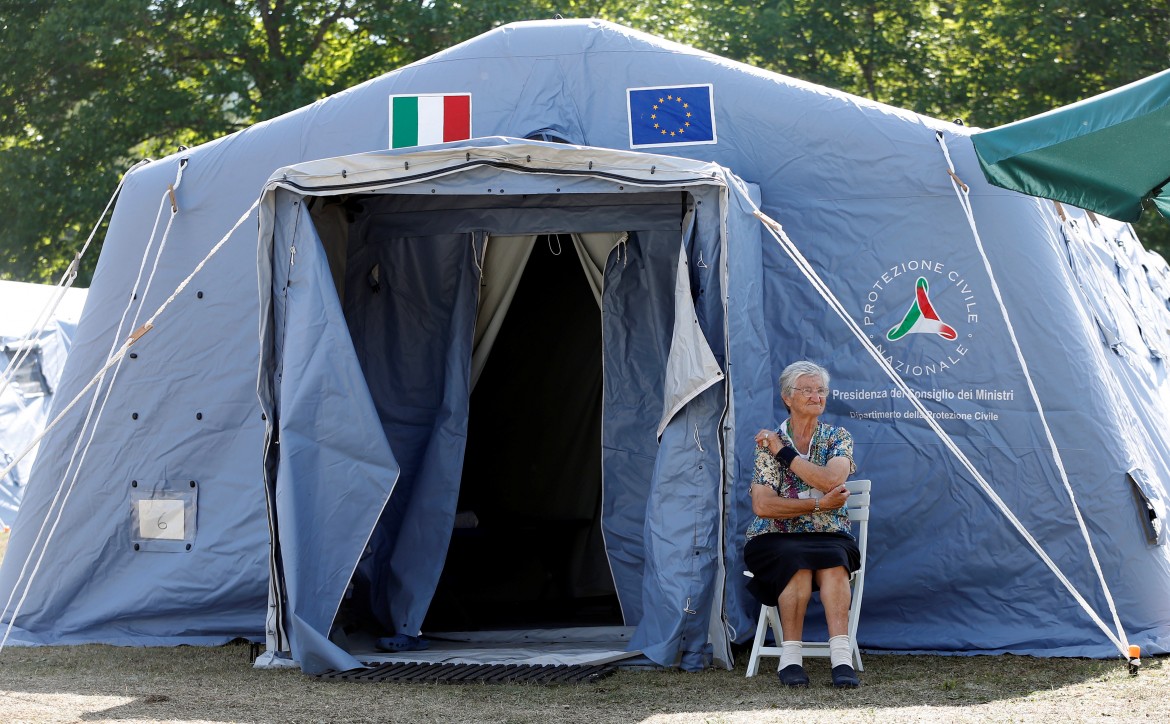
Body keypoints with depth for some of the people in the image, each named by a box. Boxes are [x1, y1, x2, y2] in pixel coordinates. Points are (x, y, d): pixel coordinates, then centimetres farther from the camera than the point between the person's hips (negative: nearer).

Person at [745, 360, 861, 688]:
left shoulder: (838, 438, 9)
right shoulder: (769, 443, 5)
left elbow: (831, 480, -13)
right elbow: (762, 506, -8)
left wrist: (784, 452, -9)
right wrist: (819, 504, -13)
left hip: (829, 536, 1)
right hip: (777, 540, -1)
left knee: (833, 561, -33)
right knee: (797, 562, -35)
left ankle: (842, 657, -42)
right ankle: (790, 658, -32)